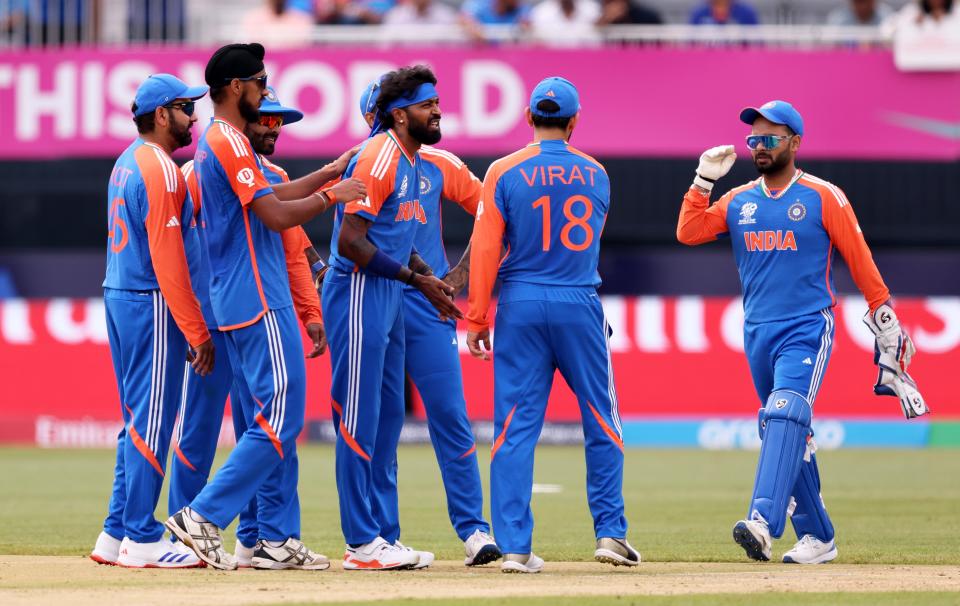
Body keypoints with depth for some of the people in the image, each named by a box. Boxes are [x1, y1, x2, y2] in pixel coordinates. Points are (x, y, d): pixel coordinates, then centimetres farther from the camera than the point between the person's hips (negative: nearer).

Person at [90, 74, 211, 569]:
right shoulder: (161, 171, -14)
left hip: (119, 299, 10)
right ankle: (141, 540, -5)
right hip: (152, 305, -10)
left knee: (138, 421, 13)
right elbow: (168, 261, -20)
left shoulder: (127, 163, 15)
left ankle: (116, 536, 14)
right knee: (151, 421, -6)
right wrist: (197, 331, -19)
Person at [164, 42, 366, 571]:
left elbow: (273, 196, 22)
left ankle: (278, 536, 13)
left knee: (272, 419, 12)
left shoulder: (215, 143, 17)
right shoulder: (230, 143, -15)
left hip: (239, 303, 11)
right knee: (281, 419, -10)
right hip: (259, 302, -11)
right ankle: (203, 517, -12)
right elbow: (277, 216, -20)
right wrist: (333, 194, -7)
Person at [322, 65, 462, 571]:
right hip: (359, 295, -10)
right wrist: (414, 277, -16)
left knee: (388, 416, 13)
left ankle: (383, 536, 19)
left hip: (389, 296, 10)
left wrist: (428, 280, 6)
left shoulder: (412, 161, 15)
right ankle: (363, 543, -3)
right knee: (360, 418, -6)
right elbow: (350, 243, -21)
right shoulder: (378, 159, -16)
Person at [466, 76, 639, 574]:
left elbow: (485, 249, -7)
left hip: (520, 307, -1)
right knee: (602, 421, 12)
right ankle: (610, 532, 10)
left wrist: (476, 318, -2)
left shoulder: (505, 173, -4)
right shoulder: (595, 175, 6)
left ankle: (514, 546, -3)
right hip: (580, 307, 1)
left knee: (516, 426, 0)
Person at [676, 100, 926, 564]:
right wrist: (704, 179, -4)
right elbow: (688, 232, 1)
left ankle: (763, 523, -39)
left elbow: (859, 259, 0)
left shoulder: (824, 198, -1)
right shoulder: (738, 202, 12)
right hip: (758, 333, 6)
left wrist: (885, 319, -1)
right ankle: (817, 537, 17)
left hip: (808, 330, -6)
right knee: (787, 436, 9)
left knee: (785, 415, -24)